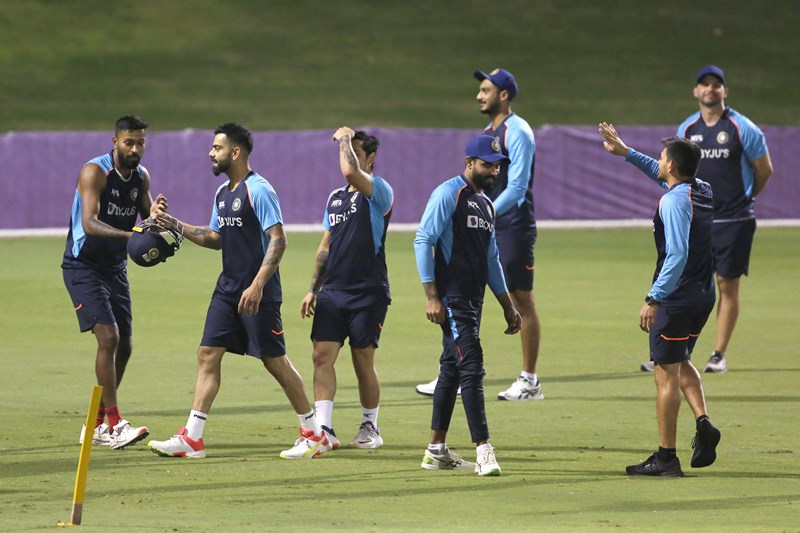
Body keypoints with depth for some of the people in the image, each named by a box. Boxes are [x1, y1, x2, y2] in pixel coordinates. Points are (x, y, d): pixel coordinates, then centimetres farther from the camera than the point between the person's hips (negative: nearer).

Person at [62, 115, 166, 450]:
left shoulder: (141, 177, 5)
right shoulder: (95, 172, -17)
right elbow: (89, 222, -29)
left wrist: (155, 215, -22)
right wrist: (127, 234, -45)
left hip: (115, 268, 8)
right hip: (83, 267, -8)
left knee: (124, 346, 7)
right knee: (108, 337, -19)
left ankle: (96, 425, 19)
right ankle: (114, 425, -20)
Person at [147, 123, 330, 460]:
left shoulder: (258, 191, -14)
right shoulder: (222, 194, 13)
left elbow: (278, 241, -19)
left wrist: (257, 286, -25)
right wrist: (177, 226, 13)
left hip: (257, 293, -8)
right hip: (228, 289, 8)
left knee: (274, 360, -2)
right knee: (208, 354, 1)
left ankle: (314, 434, 10)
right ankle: (191, 439, 0)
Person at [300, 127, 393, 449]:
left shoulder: (379, 192, -6)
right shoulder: (335, 198, 17)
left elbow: (351, 171, -27)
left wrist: (345, 139, -10)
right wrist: (313, 289, 18)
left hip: (368, 292, -6)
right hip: (332, 290, 6)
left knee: (363, 362, 1)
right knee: (322, 355, -6)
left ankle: (370, 428, 16)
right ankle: (324, 428, -8)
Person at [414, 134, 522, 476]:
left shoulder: (486, 205, 19)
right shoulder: (449, 194, -8)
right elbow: (423, 240, -13)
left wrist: (508, 306, 23)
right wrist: (431, 296, -19)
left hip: (474, 300, 9)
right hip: (452, 299, -9)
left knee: (452, 369, 12)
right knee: (471, 368, -14)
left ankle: (437, 451, 18)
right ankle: (483, 450, -17)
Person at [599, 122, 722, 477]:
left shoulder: (673, 200, -18)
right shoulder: (703, 192, 8)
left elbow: (677, 255, -26)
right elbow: (664, 177, 29)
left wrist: (653, 299, -25)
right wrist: (626, 153, 32)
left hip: (676, 297, -9)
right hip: (705, 294, 9)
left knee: (666, 373, -2)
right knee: (681, 362, 25)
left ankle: (666, 457, 1)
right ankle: (702, 422, 4)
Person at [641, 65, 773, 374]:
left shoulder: (743, 128, -6)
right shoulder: (686, 130, 6)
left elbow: (764, 170, 3)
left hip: (734, 221, -3)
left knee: (727, 285, 0)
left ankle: (719, 354, 9)